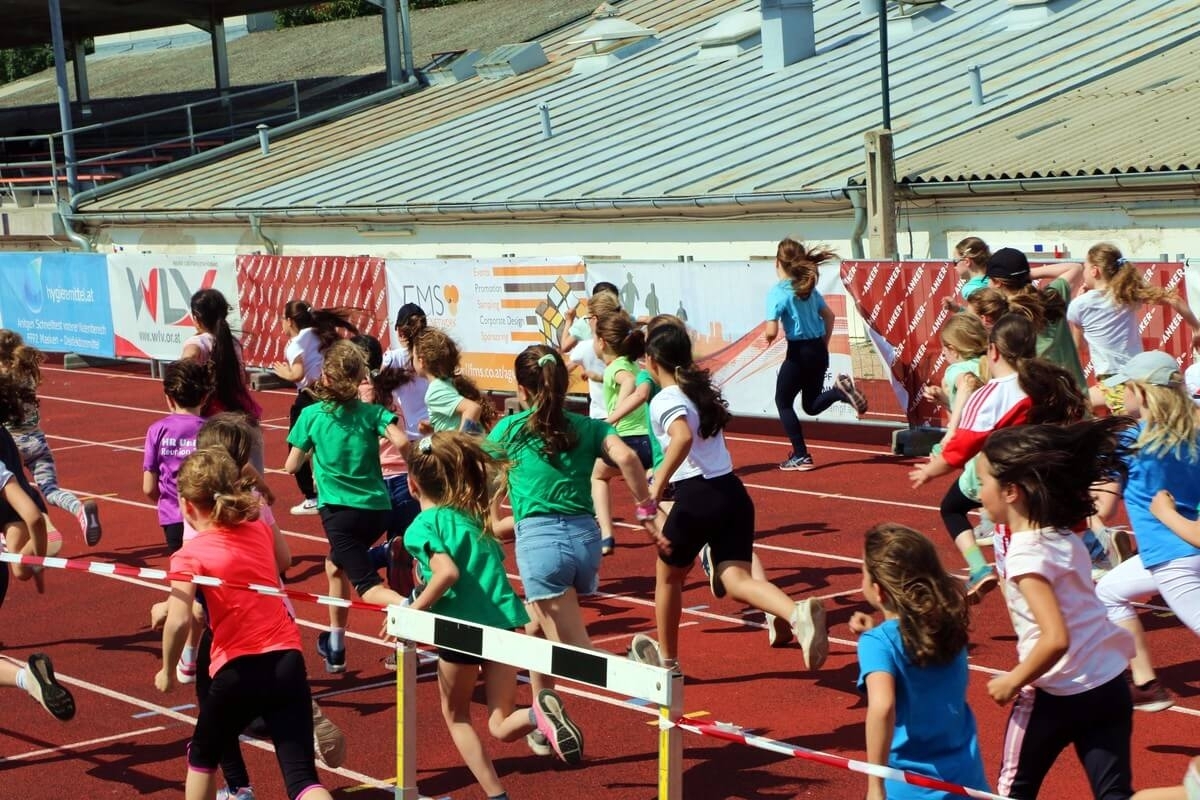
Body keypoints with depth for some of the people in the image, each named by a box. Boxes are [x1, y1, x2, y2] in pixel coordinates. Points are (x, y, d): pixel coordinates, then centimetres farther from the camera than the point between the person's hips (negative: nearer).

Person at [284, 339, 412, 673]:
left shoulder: (311, 415, -1)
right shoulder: (372, 412, 1)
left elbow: (291, 466, 6)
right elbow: (401, 442, -16)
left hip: (340, 511, -4)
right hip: (377, 509, 4)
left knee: (368, 586, -9)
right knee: (336, 565, 29)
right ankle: (335, 646, 34)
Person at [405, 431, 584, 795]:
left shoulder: (422, 526, -5)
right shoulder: (472, 516, 16)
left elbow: (448, 573, -22)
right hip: (501, 622, 5)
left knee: (455, 716, 20)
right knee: (502, 726, 8)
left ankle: (496, 794, 13)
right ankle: (539, 713, -25)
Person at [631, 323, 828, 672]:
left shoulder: (665, 400, -8)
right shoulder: (702, 390, 16)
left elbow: (683, 438, -29)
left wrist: (656, 489, -25)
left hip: (698, 497, -6)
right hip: (733, 494, 6)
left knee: (667, 575, 18)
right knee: (736, 580, -6)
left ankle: (667, 658, 33)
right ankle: (798, 613, -35)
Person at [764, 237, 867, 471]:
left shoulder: (777, 292, -14)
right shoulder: (809, 288, 8)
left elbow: (772, 331, -20)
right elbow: (829, 316, 15)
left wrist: (768, 337, 3)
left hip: (799, 353, -7)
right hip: (819, 351, 7)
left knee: (783, 402, 12)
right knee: (811, 405, 20)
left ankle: (801, 456, 9)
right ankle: (840, 390, -9)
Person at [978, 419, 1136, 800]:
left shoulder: (1026, 553, -19)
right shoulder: (1063, 537, 5)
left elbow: (1056, 639, -27)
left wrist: (1013, 682, -15)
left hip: (1057, 695, -7)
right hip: (1110, 685, 7)